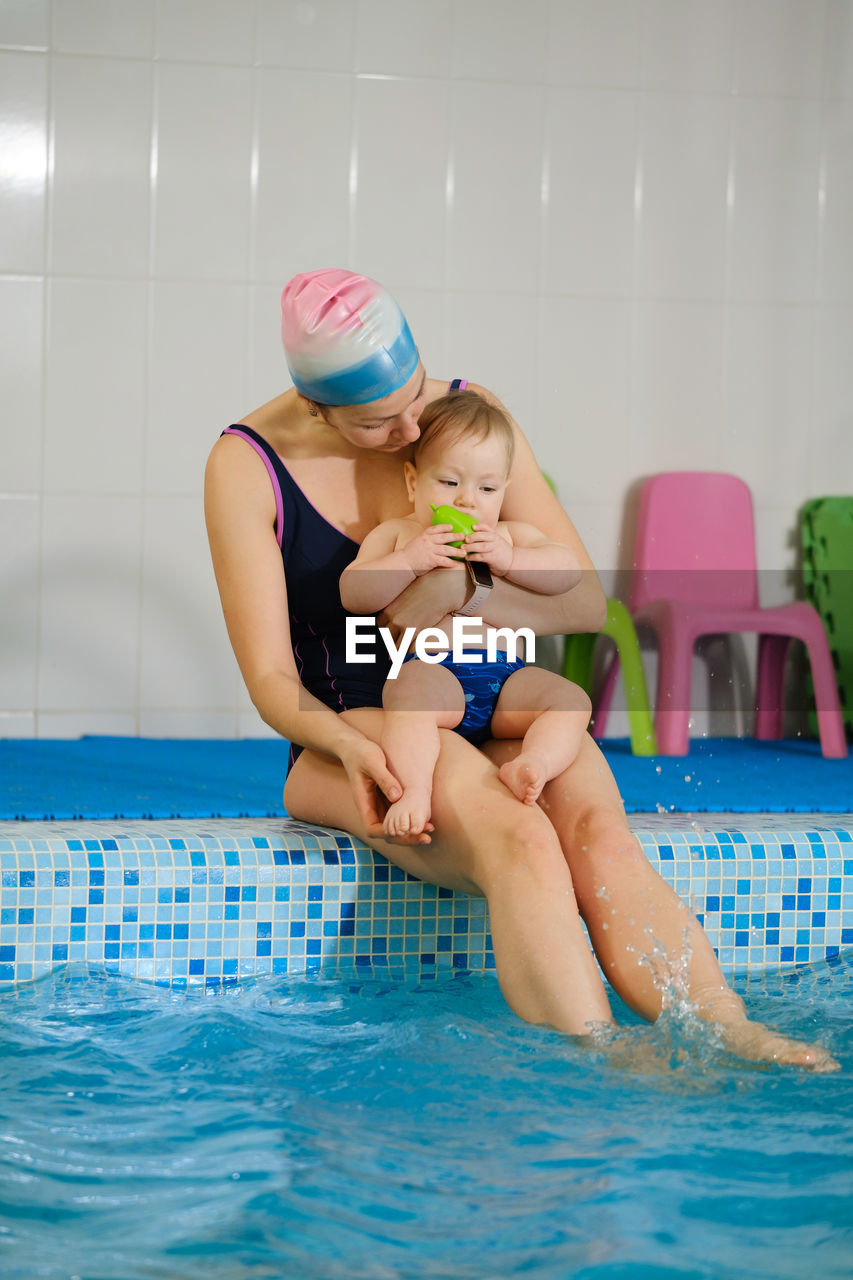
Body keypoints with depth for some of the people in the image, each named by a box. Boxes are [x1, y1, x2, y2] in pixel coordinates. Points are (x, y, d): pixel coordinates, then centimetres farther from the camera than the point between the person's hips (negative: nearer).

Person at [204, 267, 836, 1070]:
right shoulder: (246, 467, -7)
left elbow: (586, 599, 3)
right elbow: (271, 681, -9)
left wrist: (462, 598, -15)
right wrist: (353, 750, -29)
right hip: (347, 734, -3)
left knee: (593, 826, -31)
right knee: (518, 839, -35)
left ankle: (727, 1034, -47)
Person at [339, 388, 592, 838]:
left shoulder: (510, 536, 23)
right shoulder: (395, 535, 17)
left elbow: (567, 569, 8)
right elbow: (352, 593, 3)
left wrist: (509, 560, -8)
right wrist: (409, 561, -10)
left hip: (505, 677, 4)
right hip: (431, 669, -4)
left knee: (571, 699, -20)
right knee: (413, 692, -38)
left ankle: (529, 766, -40)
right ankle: (414, 791, -50)